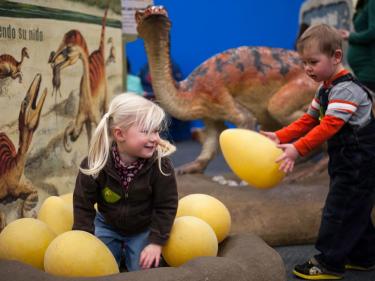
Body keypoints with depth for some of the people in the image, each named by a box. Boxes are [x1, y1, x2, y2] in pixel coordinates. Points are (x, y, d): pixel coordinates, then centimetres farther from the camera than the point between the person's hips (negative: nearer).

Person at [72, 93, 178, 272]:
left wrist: (156, 242, -20)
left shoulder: (160, 164, -29)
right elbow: (83, 205, -15)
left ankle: (129, 250, 27)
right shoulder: (95, 164, -27)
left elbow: (166, 206, -18)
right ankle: (117, 248, 29)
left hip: (143, 229, 0)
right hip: (107, 225, 1)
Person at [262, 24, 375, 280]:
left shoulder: (345, 89, -21)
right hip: (346, 161, 10)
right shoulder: (326, 89, 11)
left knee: (339, 210, -5)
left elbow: (329, 126, -31)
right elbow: (308, 120, 11)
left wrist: (298, 149, -38)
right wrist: (280, 137, -2)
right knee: (354, 210, 18)